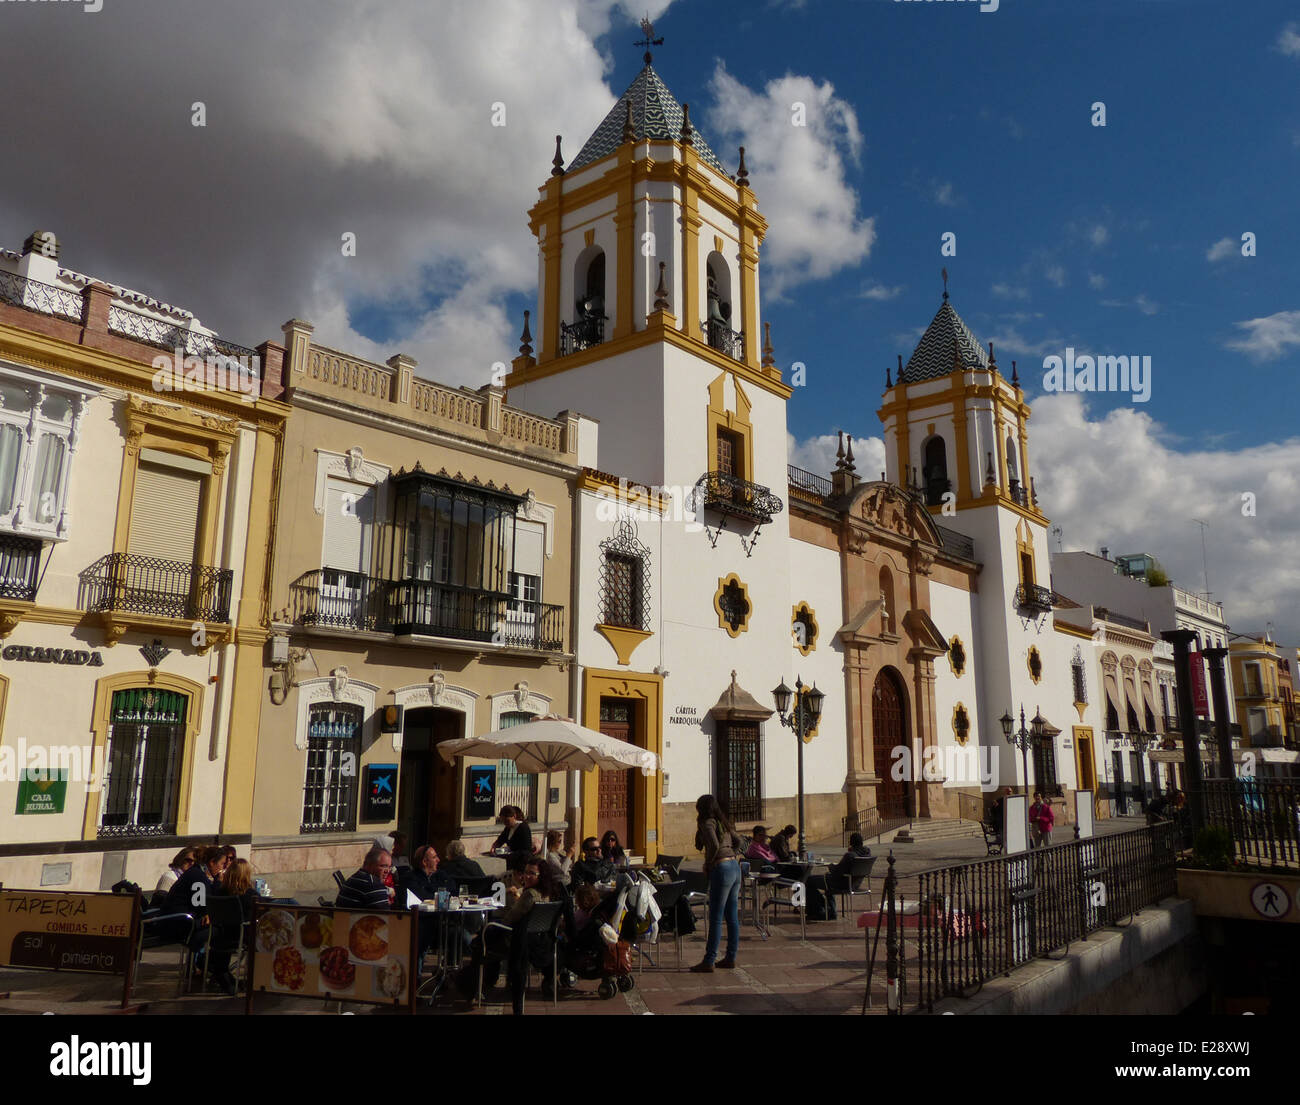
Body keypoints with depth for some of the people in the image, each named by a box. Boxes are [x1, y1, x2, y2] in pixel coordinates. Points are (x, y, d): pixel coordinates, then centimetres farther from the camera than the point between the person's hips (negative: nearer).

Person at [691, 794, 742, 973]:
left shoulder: (708, 823, -9)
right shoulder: (724, 822, 16)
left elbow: (714, 845, -21)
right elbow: (737, 842, 22)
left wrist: (708, 865, -9)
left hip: (722, 869, -9)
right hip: (735, 867, 9)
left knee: (716, 918, -5)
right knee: (732, 916, 12)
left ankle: (708, 962, -1)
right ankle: (730, 957, 18)